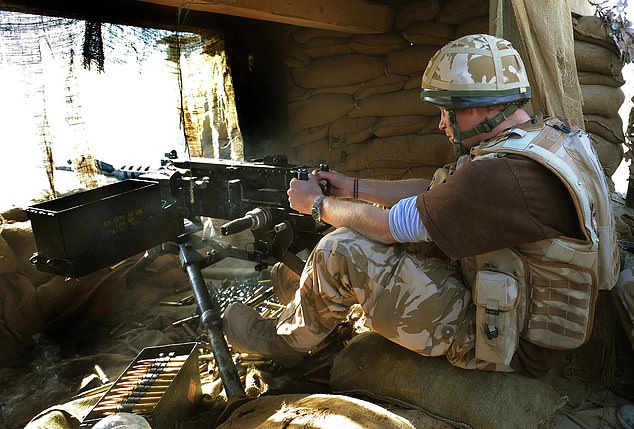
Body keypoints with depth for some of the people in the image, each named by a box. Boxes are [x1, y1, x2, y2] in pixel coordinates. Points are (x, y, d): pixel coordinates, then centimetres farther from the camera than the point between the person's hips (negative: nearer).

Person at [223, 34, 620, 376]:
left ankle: (283, 342, 11)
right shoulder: (548, 135, 2)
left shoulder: (504, 174, -31)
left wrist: (316, 204, -5)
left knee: (340, 250, -15)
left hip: (506, 341, -10)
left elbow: (389, 225, -22)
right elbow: (434, 192, 7)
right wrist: (354, 187, 6)